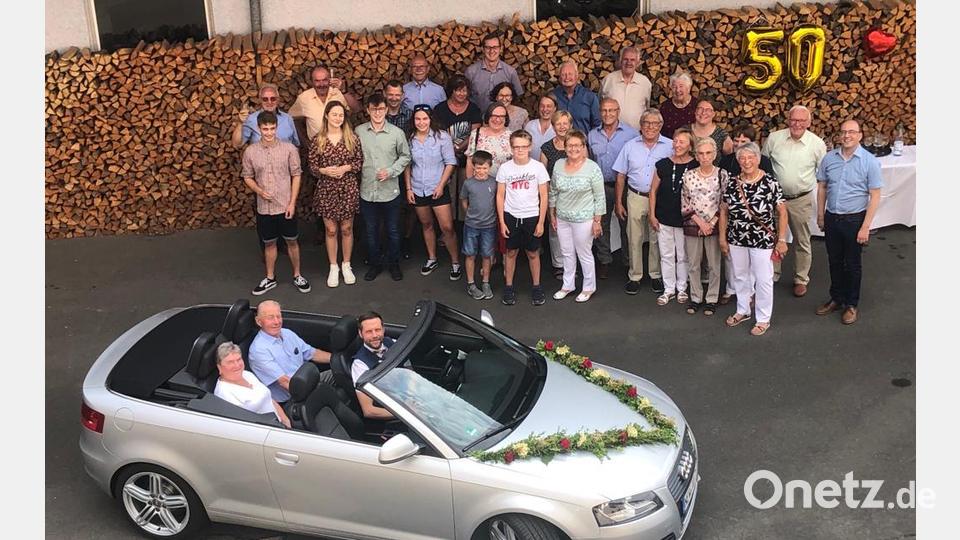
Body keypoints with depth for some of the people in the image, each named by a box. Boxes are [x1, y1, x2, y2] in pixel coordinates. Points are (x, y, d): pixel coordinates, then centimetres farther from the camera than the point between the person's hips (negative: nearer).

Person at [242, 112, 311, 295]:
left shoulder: (289, 149, -9)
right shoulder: (250, 152, -4)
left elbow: (296, 175, -4)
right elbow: (247, 177, 6)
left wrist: (292, 203, -8)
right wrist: (259, 190, -13)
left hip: (285, 206, -1)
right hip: (264, 208, 1)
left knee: (291, 241, 11)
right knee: (269, 243, 15)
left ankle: (297, 276, 28)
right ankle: (270, 279, 29)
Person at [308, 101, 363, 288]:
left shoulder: (352, 138, -2)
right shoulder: (318, 140, -2)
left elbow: (360, 161, 1)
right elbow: (311, 164, 1)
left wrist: (346, 168, -14)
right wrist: (324, 170, -17)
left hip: (348, 189, 0)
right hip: (326, 190, 0)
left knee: (346, 229, 10)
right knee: (330, 230, 8)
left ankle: (346, 265, 25)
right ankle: (333, 267, 21)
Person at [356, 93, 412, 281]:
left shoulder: (397, 133, -6)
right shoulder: (359, 131, -4)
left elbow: (405, 156, 4)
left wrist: (391, 171, -9)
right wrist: (356, 173, -2)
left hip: (390, 191, -1)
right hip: (367, 191, 1)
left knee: (393, 231, 12)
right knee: (371, 231, 13)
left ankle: (394, 264, 30)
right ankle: (375, 264, 30)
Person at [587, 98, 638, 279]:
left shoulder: (631, 134, -5)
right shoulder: (592, 135, 8)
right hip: (600, 186, 3)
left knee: (626, 223, 4)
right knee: (601, 224, 10)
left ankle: (629, 260, 18)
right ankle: (604, 260, 23)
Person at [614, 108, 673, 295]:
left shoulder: (670, 146, -1)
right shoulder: (630, 146, 4)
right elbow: (621, 176, 6)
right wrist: (618, 203, 4)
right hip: (636, 198, 1)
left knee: (657, 239, 7)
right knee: (634, 239, 5)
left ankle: (656, 275, 20)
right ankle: (634, 277, 15)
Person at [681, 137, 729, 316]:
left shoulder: (722, 175, -4)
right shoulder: (688, 175, -1)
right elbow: (684, 204, -1)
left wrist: (712, 223, -12)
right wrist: (700, 222, -9)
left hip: (714, 226, -1)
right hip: (692, 226, 1)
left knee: (714, 265, 7)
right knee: (693, 265, 10)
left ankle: (711, 299, 20)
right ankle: (696, 298, 24)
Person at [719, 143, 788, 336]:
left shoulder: (770, 183, -13)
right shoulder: (732, 184, -2)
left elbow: (782, 212, -9)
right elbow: (724, 211, 6)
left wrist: (782, 240, -10)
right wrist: (722, 237, 5)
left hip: (763, 240, -4)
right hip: (736, 240, 4)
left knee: (763, 280, 6)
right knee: (740, 276, 18)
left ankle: (763, 319, 21)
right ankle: (742, 311, 38)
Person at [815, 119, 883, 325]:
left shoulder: (869, 161, -13)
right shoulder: (829, 158, -2)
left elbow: (875, 196, -11)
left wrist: (865, 227, -14)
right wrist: (820, 216, 10)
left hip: (854, 220, -3)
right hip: (831, 218, 3)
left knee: (852, 264, 10)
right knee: (834, 261, 16)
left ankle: (852, 304, 26)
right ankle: (836, 298, 34)